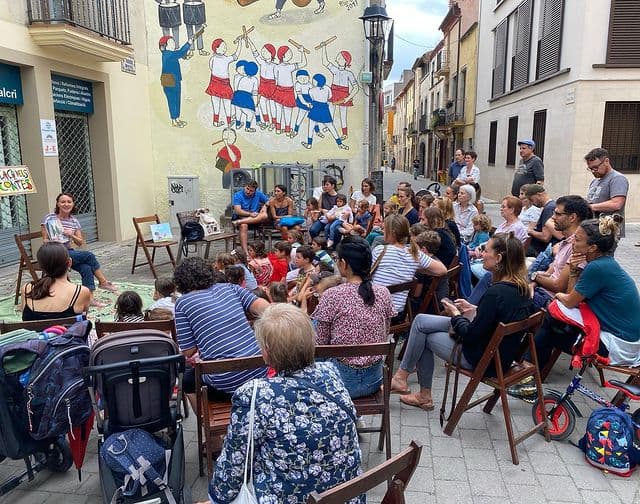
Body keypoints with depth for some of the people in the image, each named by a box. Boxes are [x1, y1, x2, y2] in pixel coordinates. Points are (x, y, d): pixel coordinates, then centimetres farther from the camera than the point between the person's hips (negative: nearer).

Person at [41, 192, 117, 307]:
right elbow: (45, 240, -2)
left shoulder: (74, 221, 9)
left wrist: (72, 235, -13)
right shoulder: (49, 219, -4)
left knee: (86, 268, -26)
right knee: (89, 255, -23)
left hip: (70, 252, 5)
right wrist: (53, 243, -24)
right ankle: (103, 282, -9)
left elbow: (81, 243, 7)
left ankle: (89, 298, -25)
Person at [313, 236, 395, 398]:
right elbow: (384, 338, 5)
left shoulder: (332, 296, -18)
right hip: (374, 380, 4)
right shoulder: (383, 294, -5)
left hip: (343, 380, -4)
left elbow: (320, 344, -9)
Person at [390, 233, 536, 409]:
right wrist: (474, 310, 6)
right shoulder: (522, 287, -2)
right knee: (421, 321, 8)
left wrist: (456, 315, -6)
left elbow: (471, 336, -23)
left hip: (483, 360, -9)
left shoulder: (496, 293, -29)